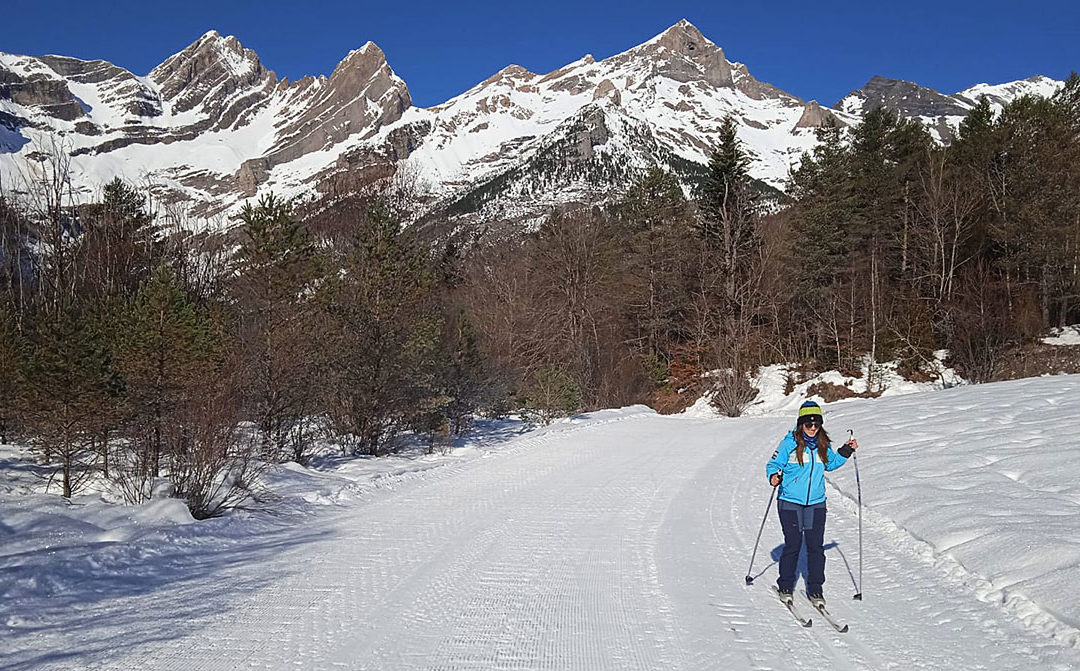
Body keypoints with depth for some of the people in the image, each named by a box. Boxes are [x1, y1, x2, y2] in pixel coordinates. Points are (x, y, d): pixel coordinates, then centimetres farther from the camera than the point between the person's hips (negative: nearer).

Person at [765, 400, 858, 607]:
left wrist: (846, 451, 12)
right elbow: (774, 464, -2)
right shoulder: (789, 443, -7)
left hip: (816, 503, 3)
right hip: (790, 502, -3)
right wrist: (773, 476, -22)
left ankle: (815, 589, 13)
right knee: (793, 545, 0)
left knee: (816, 546, 1)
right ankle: (785, 586, 18)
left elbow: (831, 463, 25)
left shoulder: (823, 446, 6)